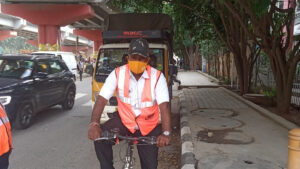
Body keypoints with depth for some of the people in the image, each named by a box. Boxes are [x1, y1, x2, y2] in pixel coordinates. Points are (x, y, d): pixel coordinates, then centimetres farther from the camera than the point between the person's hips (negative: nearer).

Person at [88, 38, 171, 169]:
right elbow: (102, 99, -17)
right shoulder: (118, 74, -12)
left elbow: (164, 106, -24)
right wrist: (94, 124, -33)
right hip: (124, 120, 1)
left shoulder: (157, 77, -16)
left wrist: (166, 133, -38)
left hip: (148, 127, 0)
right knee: (99, 137, -25)